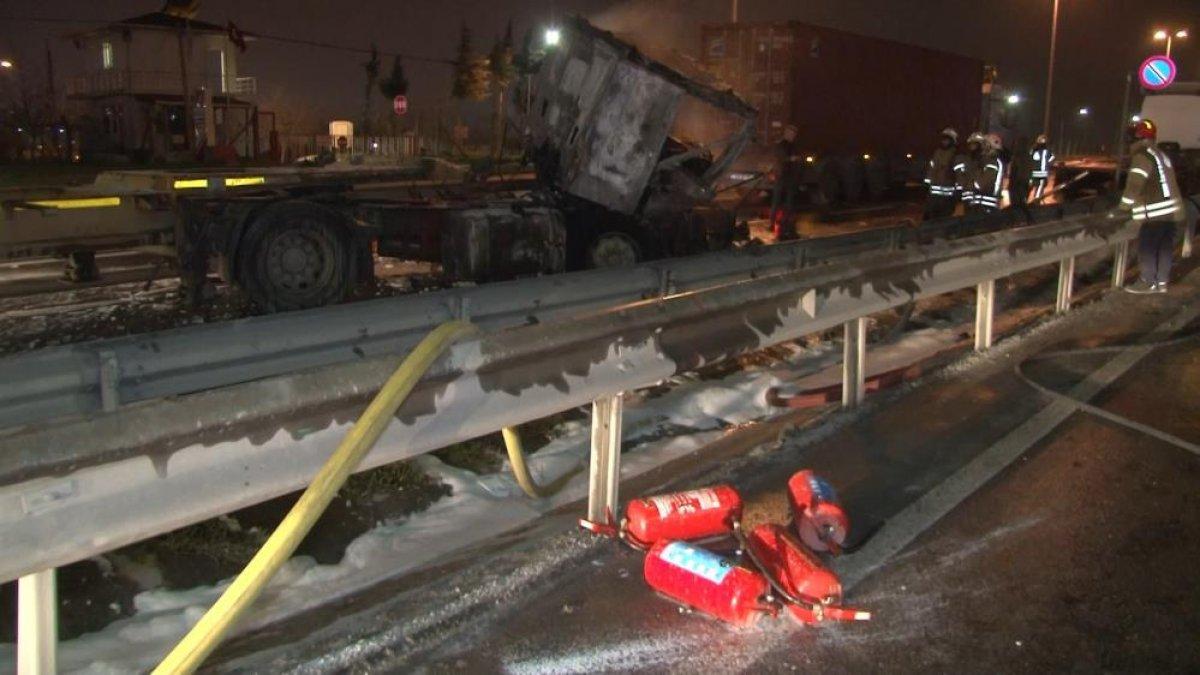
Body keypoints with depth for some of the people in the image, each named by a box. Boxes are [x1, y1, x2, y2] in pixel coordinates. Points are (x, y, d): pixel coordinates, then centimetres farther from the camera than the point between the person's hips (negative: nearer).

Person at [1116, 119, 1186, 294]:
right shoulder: (1161, 154, 18)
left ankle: (1148, 282, 1)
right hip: (1171, 209, 9)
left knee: (1146, 247, -2)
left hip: (1157, 211, -9)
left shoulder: (1143, 155, -12)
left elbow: (1135, 184, -17)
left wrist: (1123, 207, -13)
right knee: (1164, 246, 12)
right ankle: (1161, 282, 18)